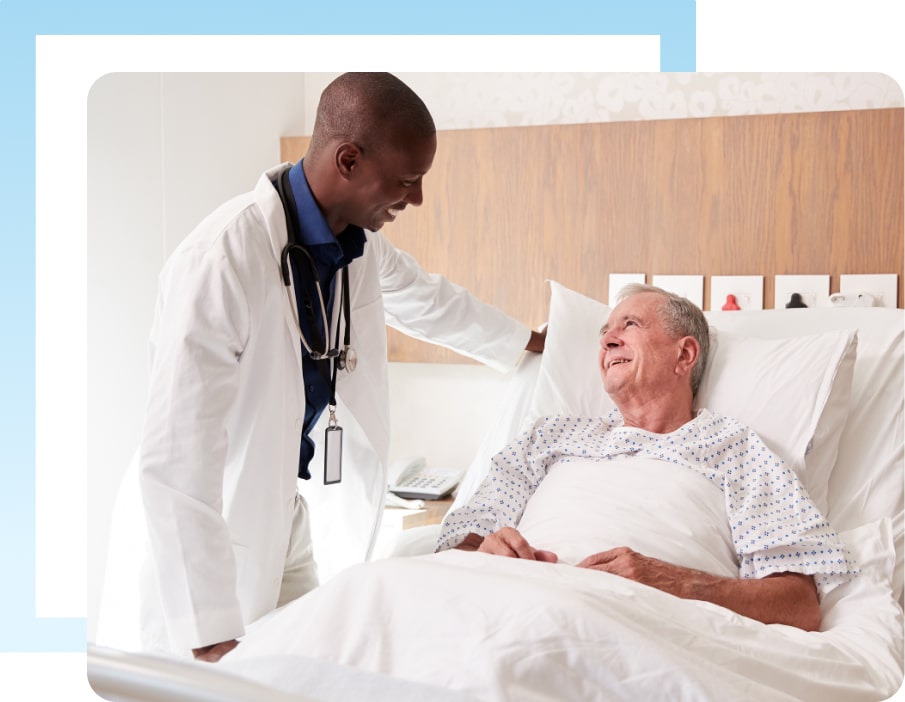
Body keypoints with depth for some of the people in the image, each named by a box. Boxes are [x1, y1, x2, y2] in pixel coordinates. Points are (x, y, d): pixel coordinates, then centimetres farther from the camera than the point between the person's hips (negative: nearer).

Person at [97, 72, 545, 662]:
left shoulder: (361, 244, -3)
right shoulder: (223, 257, -29)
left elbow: (430, 300, 20)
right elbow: (174, 457, -31)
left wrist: (530, 341, 34)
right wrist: (211, 632, -31)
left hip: (282, 517, 7)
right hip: (192, 528, -7)